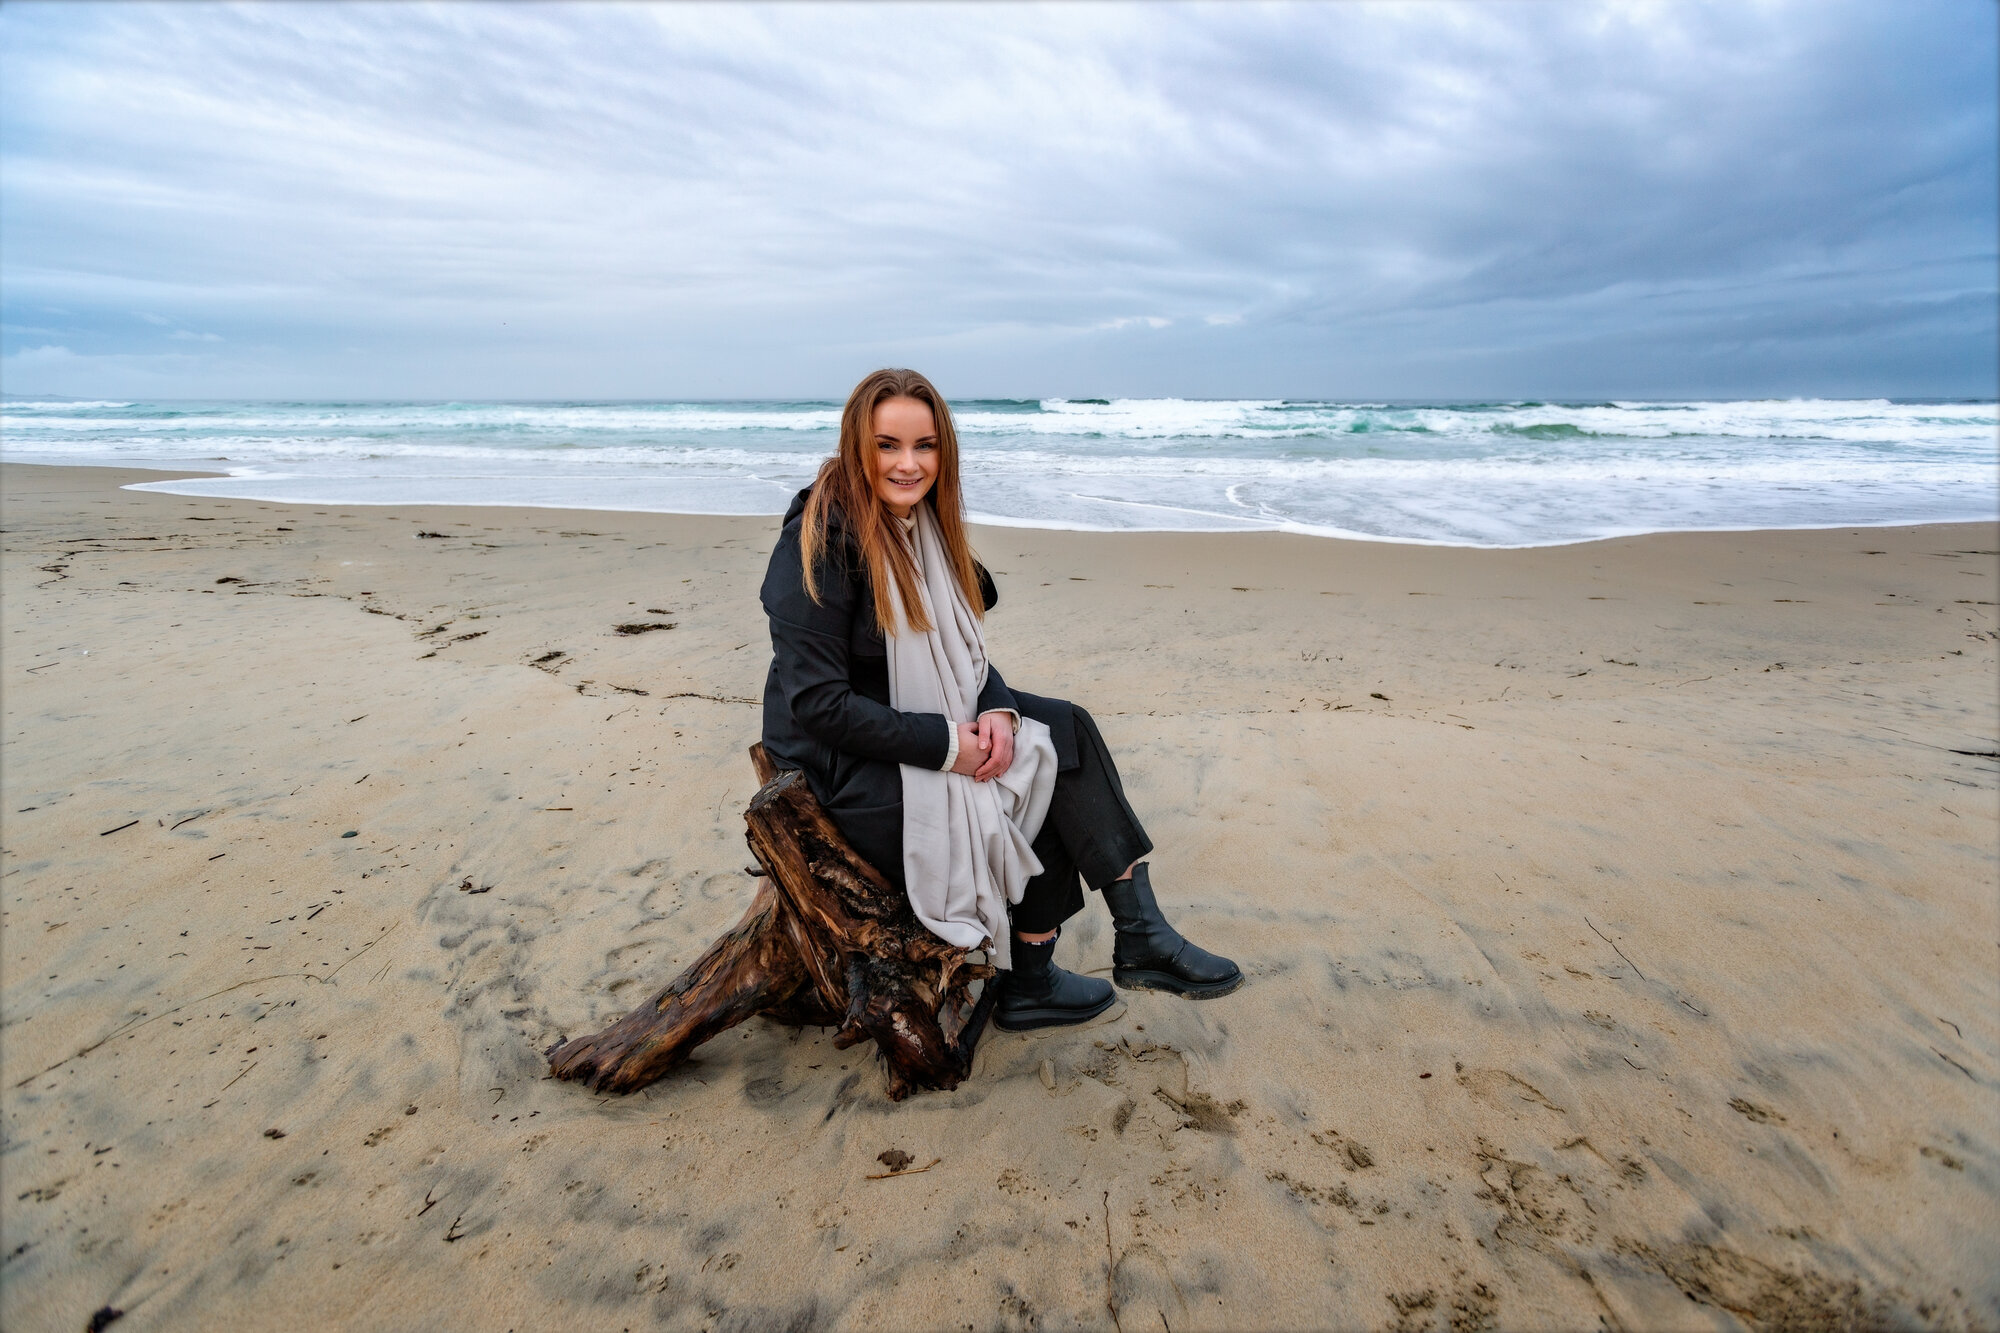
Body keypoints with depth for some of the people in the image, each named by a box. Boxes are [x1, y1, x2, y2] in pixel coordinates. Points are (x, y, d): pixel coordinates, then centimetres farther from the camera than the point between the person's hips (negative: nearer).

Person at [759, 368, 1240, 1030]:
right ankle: (1027, 986, 2)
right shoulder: (821, 539, -19)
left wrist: (997, 709, -13)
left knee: (1068, 727, -11)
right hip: (841, 763, -7)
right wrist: (946, 745, -24)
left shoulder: (921, 522, 5)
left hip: (923, 722, 7)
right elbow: (818, 702, -23)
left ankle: (1140, 933, -9)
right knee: (1045, 775, -14)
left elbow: (960, 647, 9)